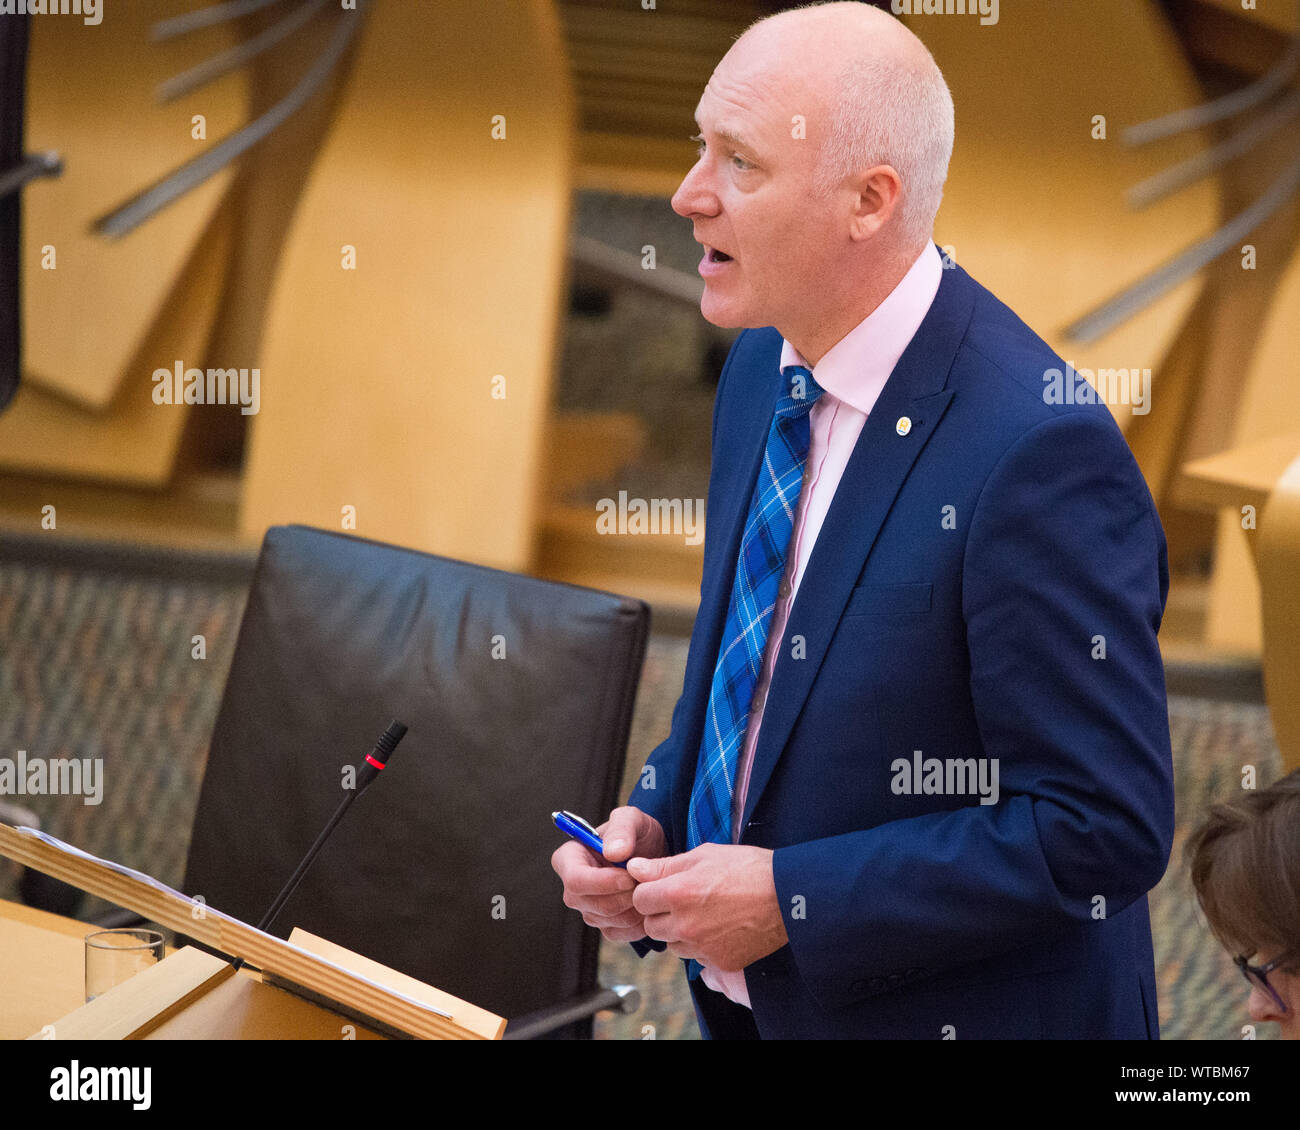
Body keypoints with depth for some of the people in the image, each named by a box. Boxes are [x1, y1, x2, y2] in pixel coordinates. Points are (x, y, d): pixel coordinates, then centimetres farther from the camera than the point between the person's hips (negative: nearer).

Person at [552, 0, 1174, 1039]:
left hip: (952, 1014, -7)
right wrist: (653, 823, -3)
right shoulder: (762, 372, 1)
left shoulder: (1038, 454, -25)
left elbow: (1105, 830, -25)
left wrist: (792, 899, -23)